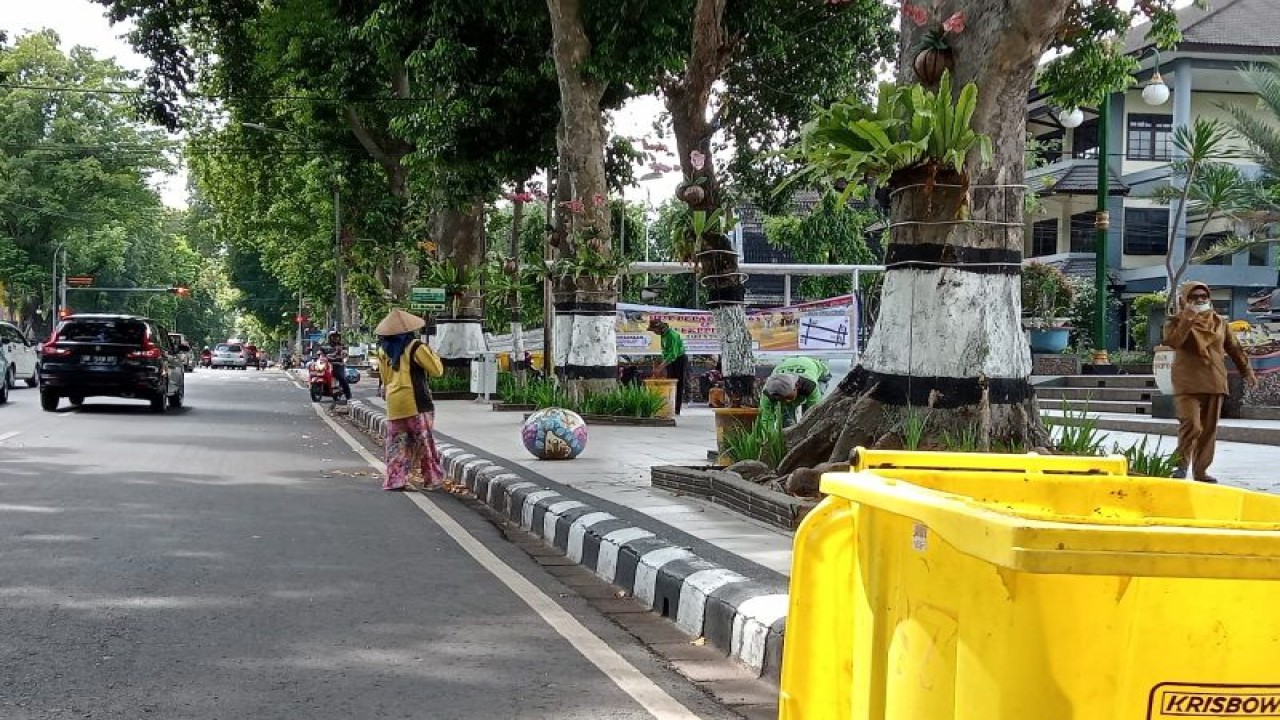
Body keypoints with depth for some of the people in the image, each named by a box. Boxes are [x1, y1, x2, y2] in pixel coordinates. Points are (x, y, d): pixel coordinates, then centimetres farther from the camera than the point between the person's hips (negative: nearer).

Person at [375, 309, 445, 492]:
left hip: (393, 403, 5)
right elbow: (437, 370, -7)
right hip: (415, 401, -5)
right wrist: (433, 355, 9)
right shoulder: (415, 347, -10)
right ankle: (432, 479, 9)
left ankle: (395, 480, 3)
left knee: (397, 442, 10)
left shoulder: (384, 350, 7)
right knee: (423, 441, 5)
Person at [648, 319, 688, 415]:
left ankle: (677, 410, -8)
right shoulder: (663, 335, 3)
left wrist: (662, 365, -33)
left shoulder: (672, 335, -25)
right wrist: (663, 365, 8)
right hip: (670, 361, 9)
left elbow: (673, 354, -30)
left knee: (678, 385, -8)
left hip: (680, 360, -9)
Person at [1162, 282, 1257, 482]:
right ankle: (1181, 464, -4)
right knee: (1191, 426, -18)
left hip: (1214, 383, 5)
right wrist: (1187, 320, -24)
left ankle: (1201, 470, 15)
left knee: (1209, 429, 6)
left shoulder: (1219, 323, 13)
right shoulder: (1177, 322, 1)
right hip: (1188, 384, -5)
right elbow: (1172, 341, -20)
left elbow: (1234, 348, 20)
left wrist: (1246, 370, 21)